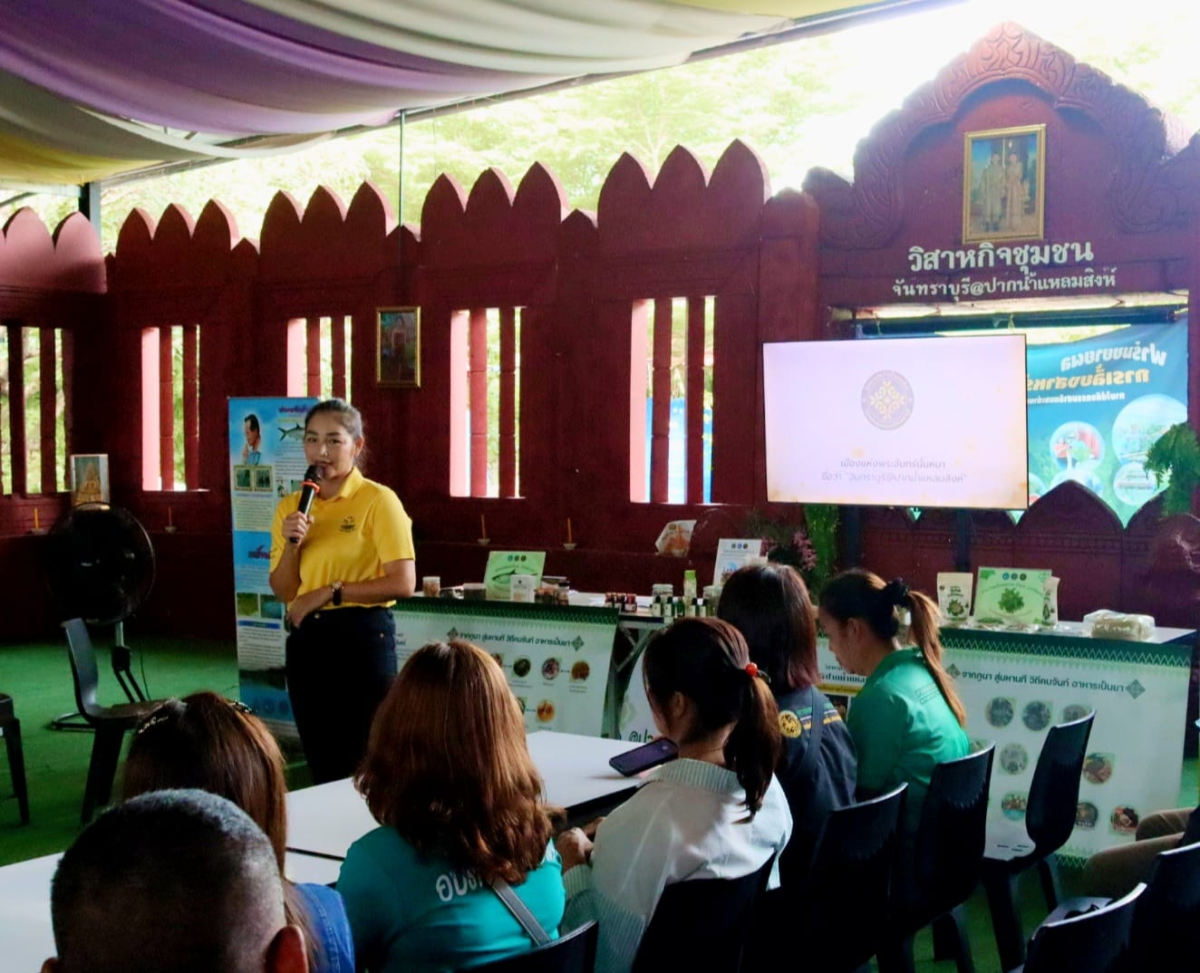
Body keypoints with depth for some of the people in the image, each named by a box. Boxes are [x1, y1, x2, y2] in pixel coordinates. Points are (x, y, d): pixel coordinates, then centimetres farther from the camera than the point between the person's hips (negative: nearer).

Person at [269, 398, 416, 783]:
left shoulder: (379, 500, -8)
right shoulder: (291, 506, 9)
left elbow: (403, 583, -14)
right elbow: (282, 591, 7)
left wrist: (331, 592, -13)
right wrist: (291, 544, -11)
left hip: (362, 637, -5)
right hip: (306, 640, 5)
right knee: (321, 765, 13)